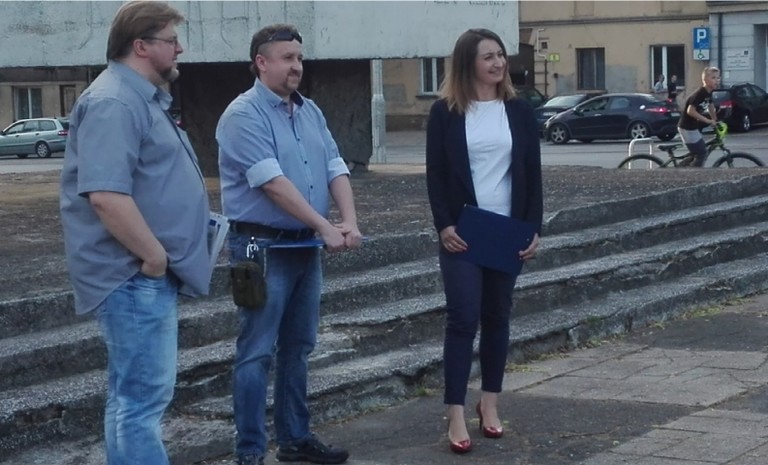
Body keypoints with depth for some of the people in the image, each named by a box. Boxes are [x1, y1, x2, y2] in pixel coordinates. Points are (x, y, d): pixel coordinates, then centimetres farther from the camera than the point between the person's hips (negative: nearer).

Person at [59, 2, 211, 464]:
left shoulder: (144, 98, 16)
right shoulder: (114, 103, -18)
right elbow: (105, 194, -28)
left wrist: (160, 256, 20)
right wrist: (155, 255, -22)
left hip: (150, 275, 11)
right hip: (136, 276, -11)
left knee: (134, 392, 17)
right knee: (144, 395, -7)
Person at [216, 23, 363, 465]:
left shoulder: (311, 112, 11)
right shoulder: (244, 114, -13)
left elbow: (336, 169, 6)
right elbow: (272, 182, -21)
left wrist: (350, 221, -11)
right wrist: (326, 227, -20)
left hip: (305, 246, 8)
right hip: (264, 246, -8)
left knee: (298, 347, 15)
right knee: (257, 352, -4)